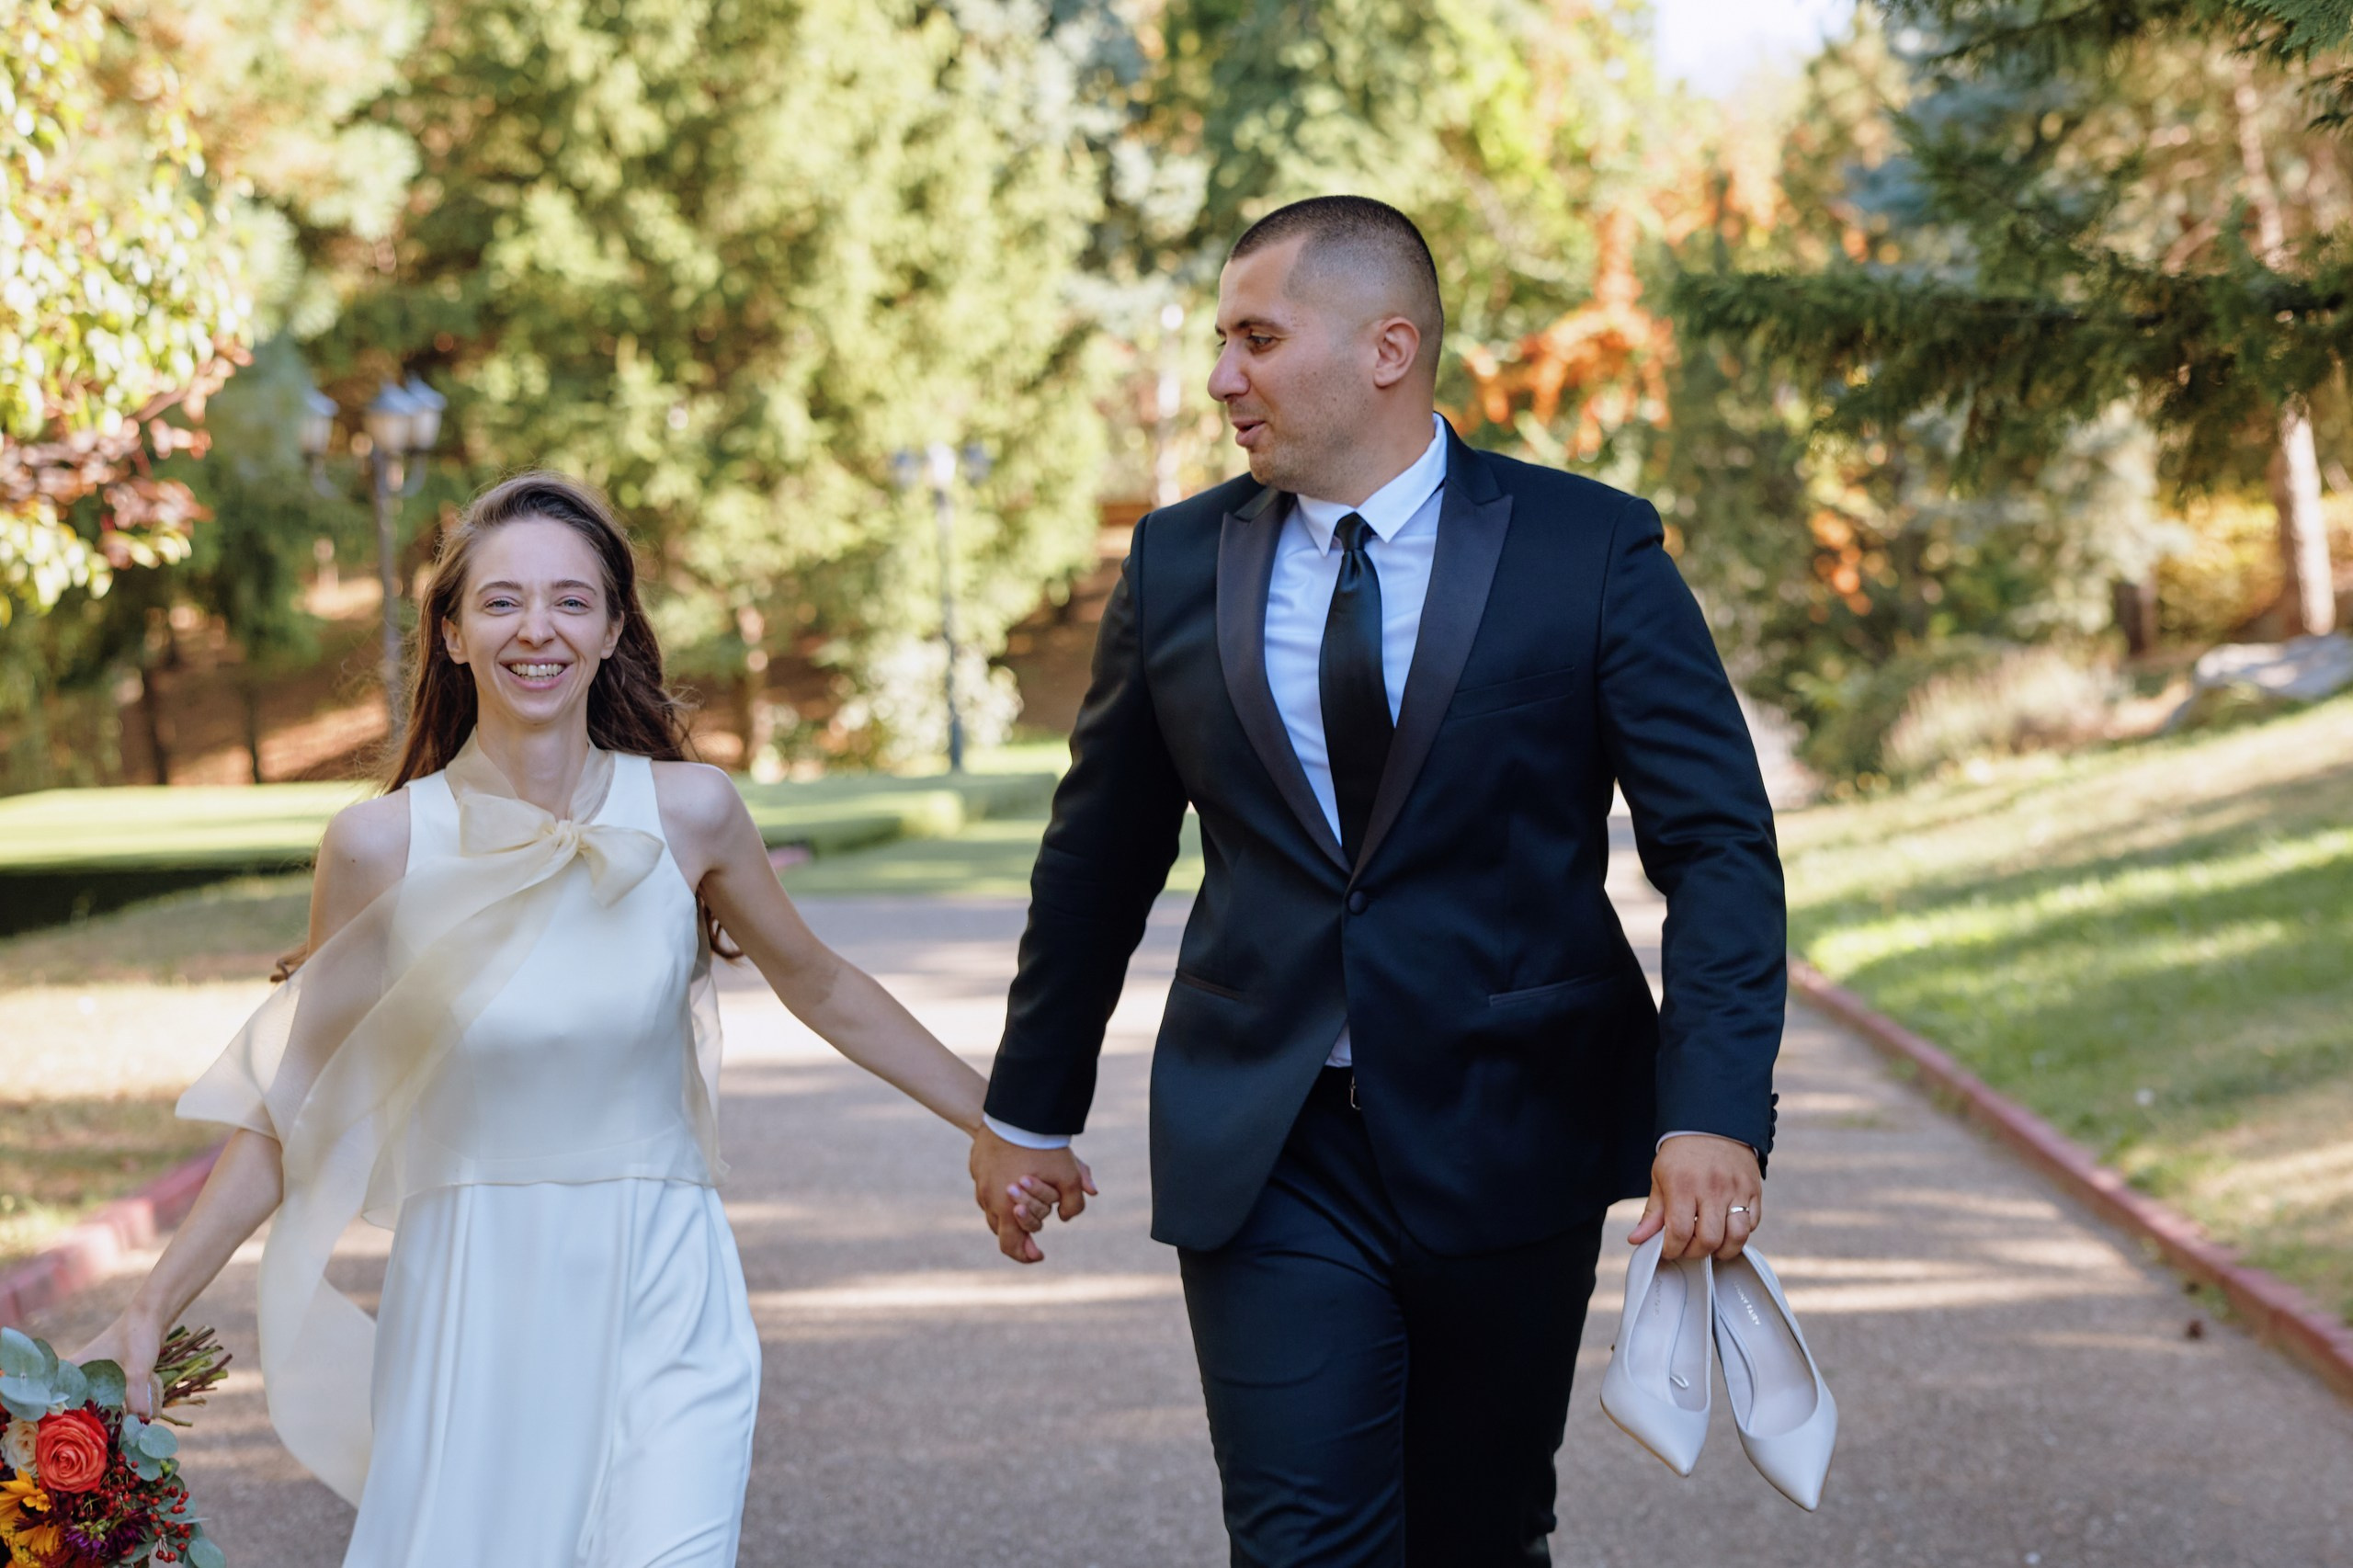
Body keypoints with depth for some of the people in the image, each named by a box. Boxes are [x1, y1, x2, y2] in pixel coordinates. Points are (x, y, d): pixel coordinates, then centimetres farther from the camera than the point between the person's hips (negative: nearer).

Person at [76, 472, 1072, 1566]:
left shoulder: (690, 814, -3)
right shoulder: (381, 847, -6)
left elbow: (823, 992, 13)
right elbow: (297, 1109, 2)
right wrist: (149, 1312, 0)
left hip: (660, 1311, 0)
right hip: (469, 1318, 0)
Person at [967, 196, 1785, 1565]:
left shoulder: (1590, 550, -4)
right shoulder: (1177, 564, 4)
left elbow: (1720, 847, -8)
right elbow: (1099, 857, 14)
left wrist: (1716, 1111, -21)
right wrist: (1032, 1107, 18)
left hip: (1509, 1141, -1)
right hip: (1266, 1159, 1)